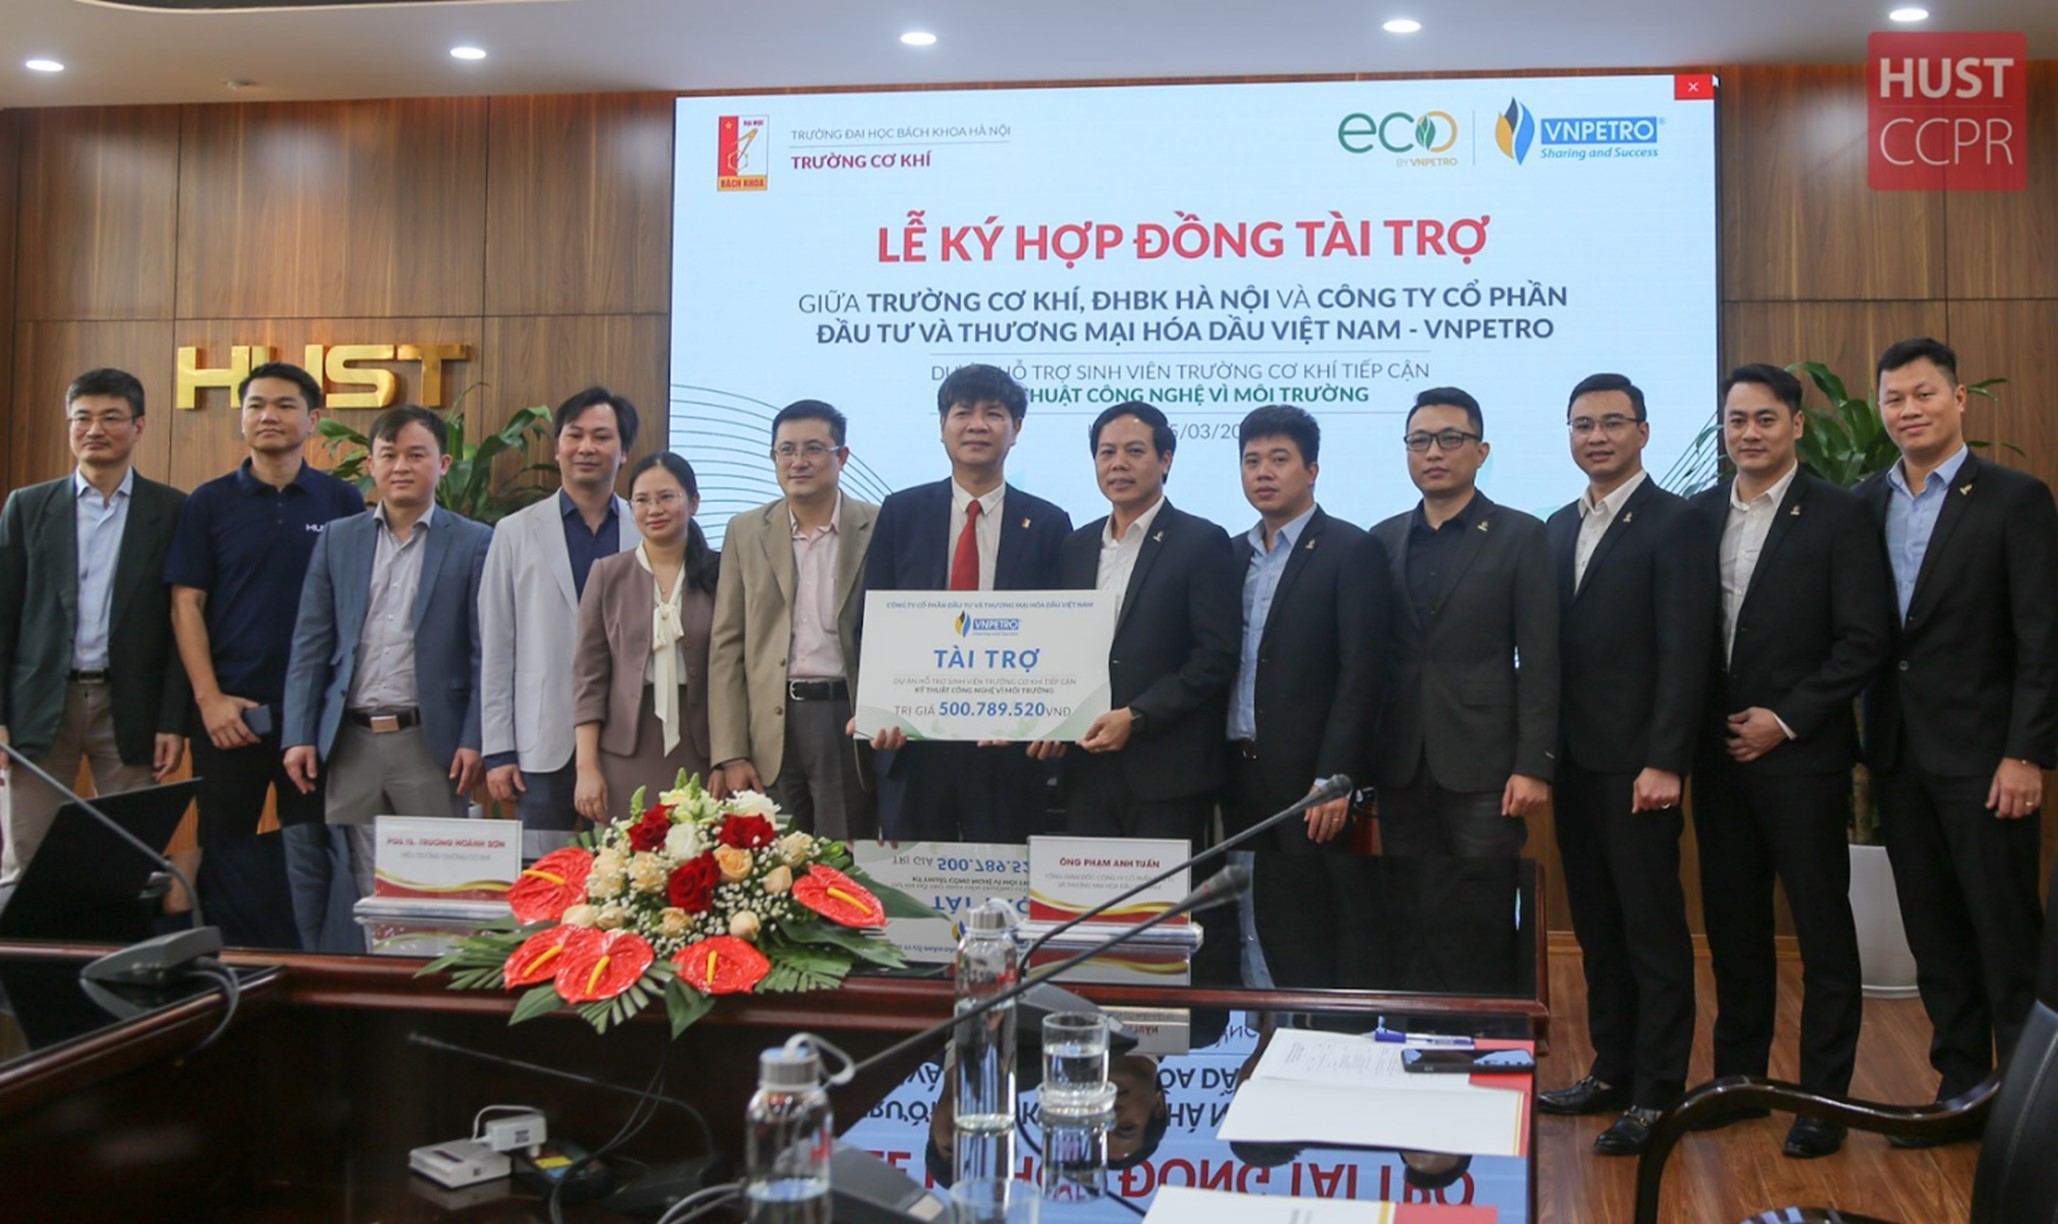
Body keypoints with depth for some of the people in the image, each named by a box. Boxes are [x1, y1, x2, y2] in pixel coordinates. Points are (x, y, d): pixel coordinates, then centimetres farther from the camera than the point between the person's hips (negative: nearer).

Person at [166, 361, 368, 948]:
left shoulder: (342, 501, 4)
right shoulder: (209, 502, 4)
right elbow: (186, 603, 1)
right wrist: (209, 698, -8)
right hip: (227, 710, 0)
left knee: (316, 857, 5)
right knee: (221, 855, 8)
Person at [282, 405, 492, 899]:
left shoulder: (474, 543, 1)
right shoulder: (337, 540, 11)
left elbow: (486, 652, -1)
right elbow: (310, 646, 10)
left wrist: (474, 741, -8)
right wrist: (299, 736, 4)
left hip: (431, 745, -3)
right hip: (351, 743, 3)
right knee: (362, 890, 6)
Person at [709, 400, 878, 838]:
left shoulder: (879, 529, 2)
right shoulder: (746, 531, 8)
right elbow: (726, 646, 6)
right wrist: (730, 754, -1)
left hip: (848, 721, -2)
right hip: (770, 728, 2)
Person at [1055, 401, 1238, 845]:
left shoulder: (1202, 542, -3)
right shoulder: (1075, 546, 15)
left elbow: (1217, 657, -9)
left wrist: (1135, 717, -14)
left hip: (1166, 774, -5)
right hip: (1087, 770, 5)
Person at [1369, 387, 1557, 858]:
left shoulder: (1520, 536, 0)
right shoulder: (1383, 539, 10)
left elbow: (1539, 662, -5)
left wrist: (1534, 766, -11)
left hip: (1483, 765, -3)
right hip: (1399, 766, 4)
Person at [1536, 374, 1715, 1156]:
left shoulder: (1672, 524, -7)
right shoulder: (1559, 528, 14)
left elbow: (1684, 652, -13)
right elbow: (1550, 644, 12)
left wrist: (1664, 762, -17)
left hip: (1637, 763, -7)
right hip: (1575, 760, 7)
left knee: (1653, 929, 0)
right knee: (1596, 926, 13)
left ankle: (1657, 1093, 8)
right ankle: (1613, 1070, 23)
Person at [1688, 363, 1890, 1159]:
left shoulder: (1837, 516, -5)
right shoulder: (1701, 514, 8)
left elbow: (1864, 640, -9)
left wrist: (1786, 720, -13)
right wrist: (1700, 729, 1)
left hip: (1801, 756, -5)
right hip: (1718, 756, 5)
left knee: (1822, 930, 3)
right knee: (1732, 926, 12)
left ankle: (1824, 1097, 12)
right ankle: (1738, 1075, 25)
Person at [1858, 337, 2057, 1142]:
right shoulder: (1865, 504, 8)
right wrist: (1869, 740, 2)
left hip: (1982, 754, -5)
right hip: (1899, 753, 5)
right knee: (1934, 936, 12)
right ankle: (1961, 1086, 23)